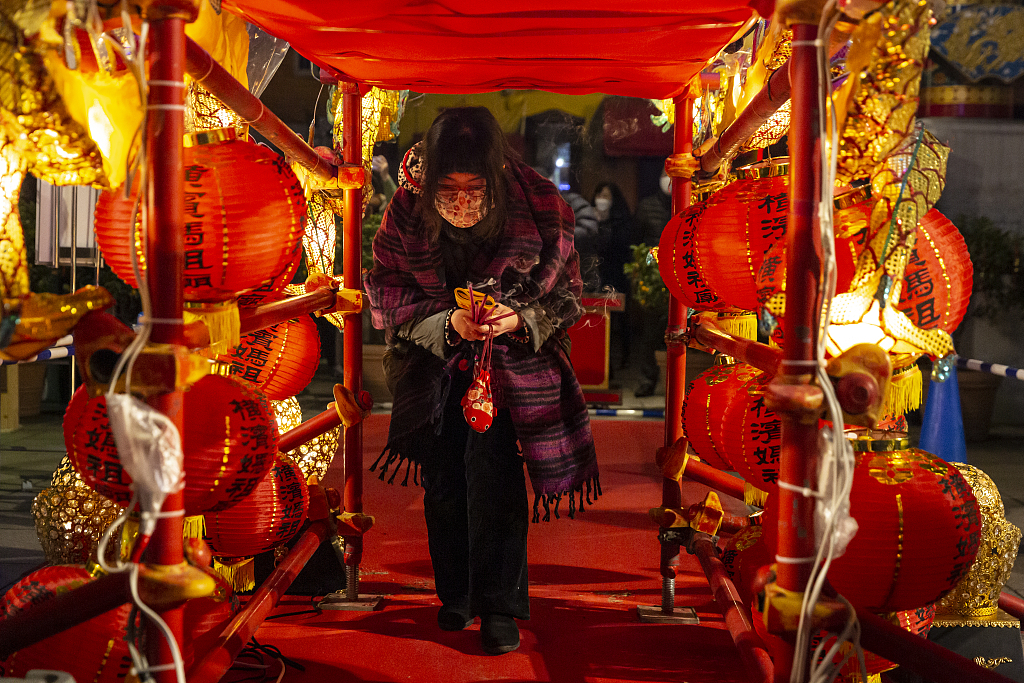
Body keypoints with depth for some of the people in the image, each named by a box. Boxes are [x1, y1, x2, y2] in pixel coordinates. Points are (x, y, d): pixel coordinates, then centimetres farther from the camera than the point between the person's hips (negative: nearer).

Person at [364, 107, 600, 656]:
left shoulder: (537, 204, -19)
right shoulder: (408, 208, -17)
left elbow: (565, 291, -7)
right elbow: (387, 292, -7)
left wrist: (520, 318, -26)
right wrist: (446, 321, -23)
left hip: (510, 359, -2)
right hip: (434, 360, 2)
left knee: (494, 473, -11)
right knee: (443, 477, 7)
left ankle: (498, 605, 2)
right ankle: (456, 593, 26)